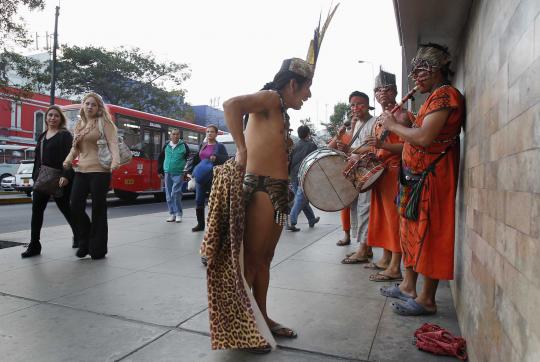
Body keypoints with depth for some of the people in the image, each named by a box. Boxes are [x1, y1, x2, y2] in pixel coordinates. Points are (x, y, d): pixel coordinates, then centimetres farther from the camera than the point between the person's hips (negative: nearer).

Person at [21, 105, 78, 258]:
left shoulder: (65, 135, -5)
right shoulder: (42, 136, 17)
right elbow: (38, 158, 20)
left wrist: (66, 176, -26)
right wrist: (35, 175, 15)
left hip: (58, 179, -6)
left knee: (65, 208, 4)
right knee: (36, 210, 2)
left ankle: (78, 236, 25)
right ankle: (34, 245, 7)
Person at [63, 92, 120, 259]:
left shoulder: (104, 122, -1)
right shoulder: (79, 125, 17)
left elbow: (113, 143, -14)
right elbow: (75, 147, 20)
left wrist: (115, 161, -32)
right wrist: (68, 160, 0)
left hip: (99, 171, -6)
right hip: (81, 171, 6)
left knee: (98, 210, 0)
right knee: (75, 208, 2)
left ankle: (98, 249, 13)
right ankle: (85, 242, 23)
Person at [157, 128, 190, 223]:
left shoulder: (184, 146, 0)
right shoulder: (166, 146, 9)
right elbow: (160, 159, 16)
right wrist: (160, 171, 12)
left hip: (179, 174, -4)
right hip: (167, 174, 4)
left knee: (176, 193, -12)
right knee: (169, 195, 6)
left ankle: (178, 214, -1)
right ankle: (172, 214, 17)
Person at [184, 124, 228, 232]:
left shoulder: (220, 146, 1)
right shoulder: (202, 145, 15)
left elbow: (227, 159, -5)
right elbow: (196, 158, 18)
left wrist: (216, 158, -21)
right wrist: (190, 171, 10)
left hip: (213, 178, -5)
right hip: (201, 177, 5)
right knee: (199, 200, 4)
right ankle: (200, 224, 13)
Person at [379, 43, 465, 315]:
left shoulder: (444, 94, -12)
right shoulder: (434, 97, 21)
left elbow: (424, 138, -23)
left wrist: (394, 126, -10)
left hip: (431, 177, -10)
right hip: (417, 176, 10)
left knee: (428, 234, -5)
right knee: (412, 230, 14)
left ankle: (426, 300, 5)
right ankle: (408, 286, 26)